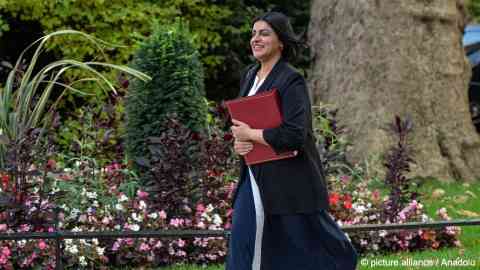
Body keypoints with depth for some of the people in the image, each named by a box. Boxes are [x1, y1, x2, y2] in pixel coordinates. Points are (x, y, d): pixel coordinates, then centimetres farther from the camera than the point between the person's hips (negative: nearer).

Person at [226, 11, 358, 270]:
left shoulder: (291, 81, -15)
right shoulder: (250, 76, 9)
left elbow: (293, 135, -25)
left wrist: (250, 134, -15)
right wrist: (238, 141, -3)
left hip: (290, 180, -7)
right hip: (256, 178, 7)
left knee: (310, 248, 6)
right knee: (243, 246, 0)